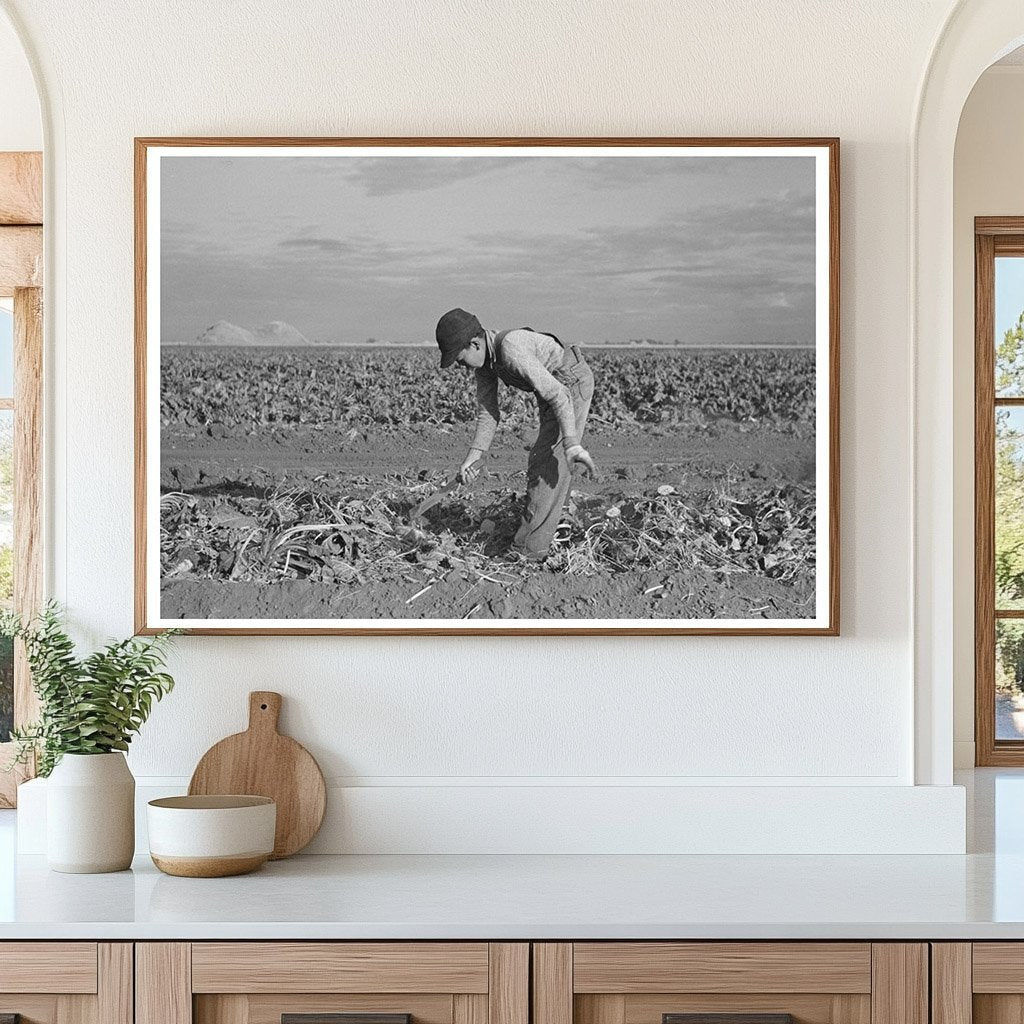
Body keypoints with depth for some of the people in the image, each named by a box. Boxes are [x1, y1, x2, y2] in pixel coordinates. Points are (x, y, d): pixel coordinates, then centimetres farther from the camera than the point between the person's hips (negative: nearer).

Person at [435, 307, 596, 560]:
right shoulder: (484, 357, -5)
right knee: (540, 465, 15)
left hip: (572, 385, -10)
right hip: (554, 386, 10)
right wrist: (474, 455, -10)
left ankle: (528, 551, -11)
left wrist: (571, 445, -39)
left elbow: (558, 395, -35)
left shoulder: (512, 350, -33)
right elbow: (488, 412, 0)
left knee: (548, 463, -12)